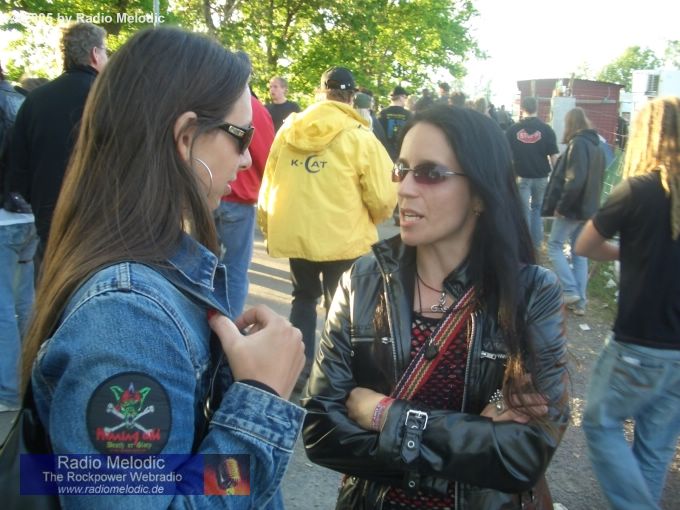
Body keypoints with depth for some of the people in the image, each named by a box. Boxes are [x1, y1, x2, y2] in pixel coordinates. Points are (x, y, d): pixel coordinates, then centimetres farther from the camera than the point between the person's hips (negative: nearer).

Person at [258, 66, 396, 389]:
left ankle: (298, 369, 24)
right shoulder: (359, 137, -8)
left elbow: (268, 185, 9)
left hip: (292, 234, 4)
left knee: (304, 298, 24)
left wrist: (267, 228, 22)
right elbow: (384, 198, -10)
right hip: (343, 238, -4)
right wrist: (370, 221, 11)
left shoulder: (288, 131, 4)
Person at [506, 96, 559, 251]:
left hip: (521, 176, -1)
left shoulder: (513, 129, -4)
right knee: (537, 209, 18)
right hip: (541, 176, 1)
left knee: (524, 211, 6)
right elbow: (553, 156, -5)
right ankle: (536, 244, 20)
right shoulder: (546, 129, -4)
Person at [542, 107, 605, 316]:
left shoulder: (578, 143, -15)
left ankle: (571, 291, -3)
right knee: (579, 252, 11)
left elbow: (574, 180, -23)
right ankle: (580, 301, 13)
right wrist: (591, 203, 17)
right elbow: (598, 179, 17)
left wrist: (561, 206, -17)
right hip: (588, 208, 9)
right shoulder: (596, 145, 14)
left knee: (554, 246, 4)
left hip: (572, 207, -9)